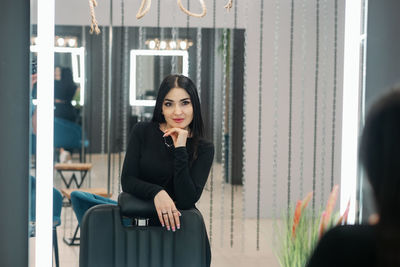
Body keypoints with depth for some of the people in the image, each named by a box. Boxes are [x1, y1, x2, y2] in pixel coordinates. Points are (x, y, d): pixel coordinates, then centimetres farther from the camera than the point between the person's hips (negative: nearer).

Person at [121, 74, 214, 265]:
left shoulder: (204, 149, -2)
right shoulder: (142, 132, 1)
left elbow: (187, 200, -12)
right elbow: (127, 181, -4)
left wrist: (180, 149, -17)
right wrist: (156, 192, -22)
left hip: (185, 233, 0)